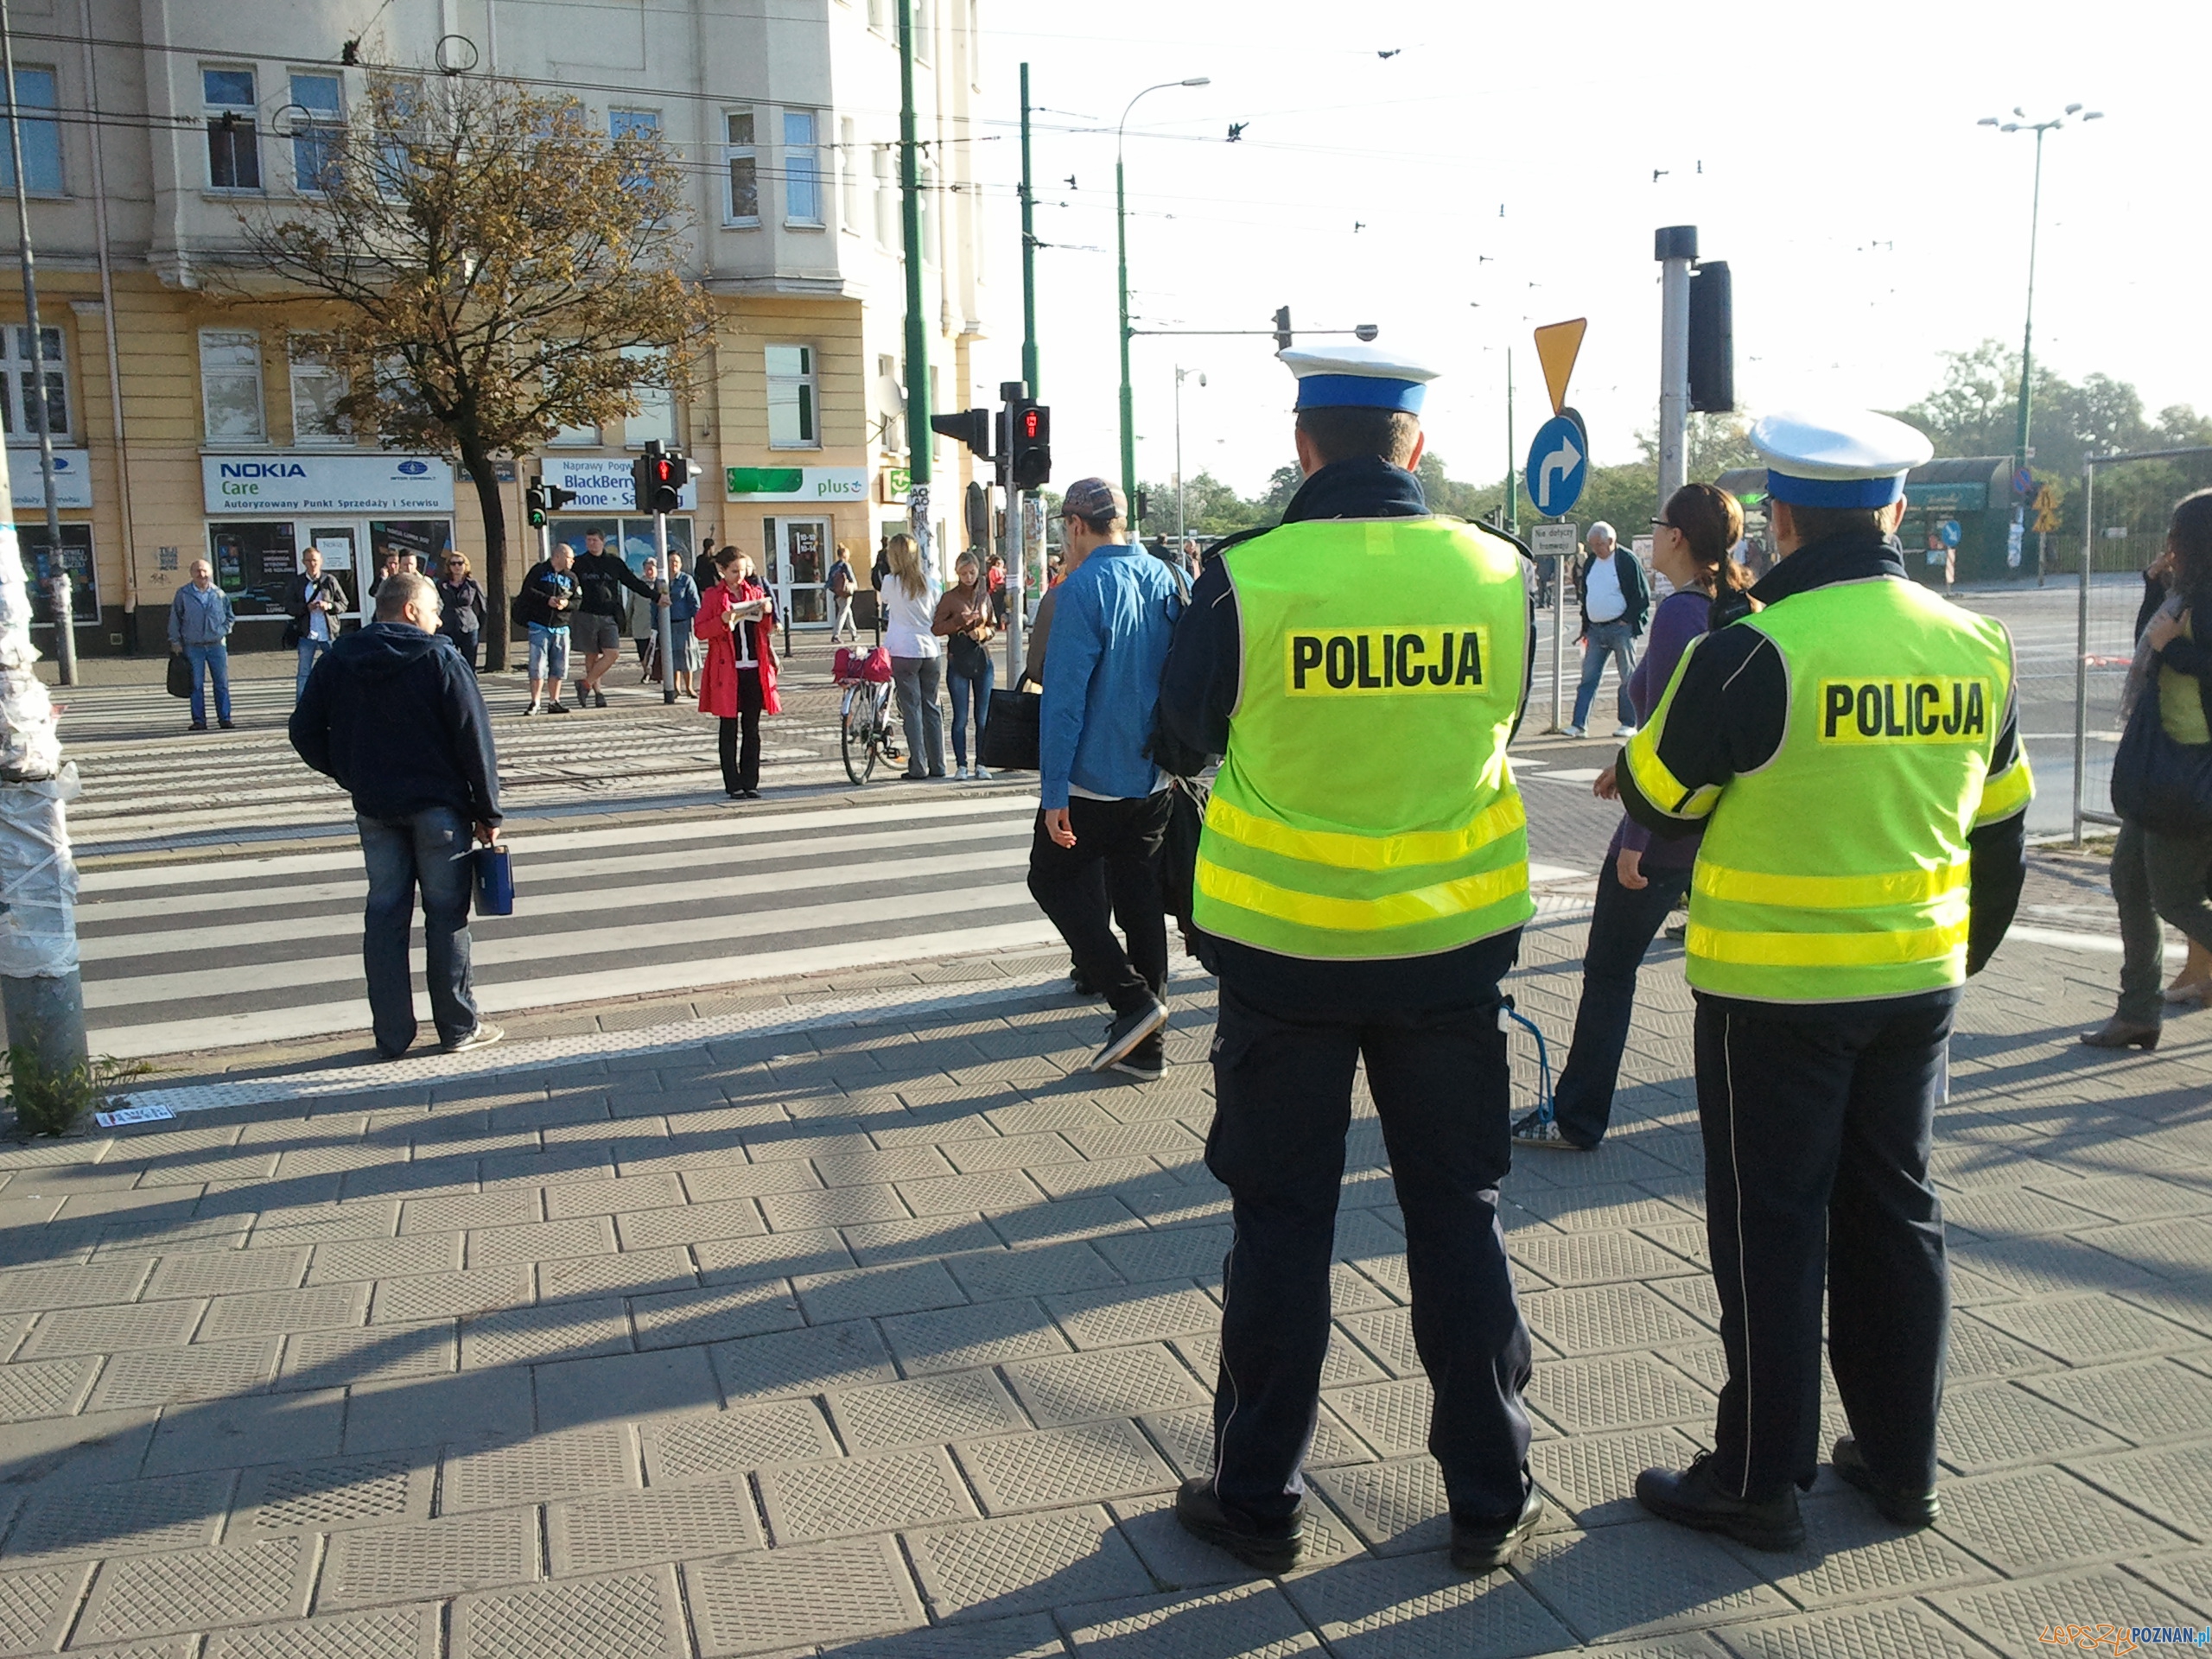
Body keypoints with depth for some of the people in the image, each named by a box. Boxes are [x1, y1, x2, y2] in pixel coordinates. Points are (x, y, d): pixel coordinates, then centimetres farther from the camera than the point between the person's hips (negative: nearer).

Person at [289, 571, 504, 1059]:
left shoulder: (341, 658, 4)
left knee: (385, 914, 9)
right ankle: (459, 1027, 10)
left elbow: (305, 731, 7)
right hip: (437, 805, -4)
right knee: (445, 913, 4)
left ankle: (391, 1035, 11)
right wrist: (487, 812, -6)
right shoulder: (439, 658, -9)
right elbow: (474, 739, -12)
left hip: (373, 808, 4)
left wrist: (351, 776, 16)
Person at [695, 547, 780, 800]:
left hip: (755, 669, 3)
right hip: (727, 670, -3)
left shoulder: (756, 592, 11)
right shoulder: (713, 596, 2)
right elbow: (699, 630, -4)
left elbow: (767, 629, 15)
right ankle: (733, 785, 6)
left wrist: (768, 612, -5)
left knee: (751, 727, 6)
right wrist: (723, 620, -20)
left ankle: (750, 782, 12)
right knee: (729, 727, 1)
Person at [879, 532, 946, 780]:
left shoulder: (891, 581, -5)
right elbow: (938, 617, 9)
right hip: (930, 650, 3)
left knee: (912, 708, 1)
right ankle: (937, 766, 13)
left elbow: (882, 601, 14)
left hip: (903, 651, -3)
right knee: (931, 708, 10)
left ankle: (918, 767, -1)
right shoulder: (931, 581, 3)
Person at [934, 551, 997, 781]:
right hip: (958, 661, -3)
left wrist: (983, 633, -4)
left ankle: (981, 764, 12)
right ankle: (961, 765, 6)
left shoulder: (984, 596, 10)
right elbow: (936, 628, -6)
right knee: (960, 717, -1)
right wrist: (960, 620, -18)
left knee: (983, 717, 4)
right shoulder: (950, 598, -1)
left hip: (982, 660, 3)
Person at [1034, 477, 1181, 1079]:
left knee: (1054, 877, 10)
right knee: (1140, 896, 13)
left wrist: (1054, 791, -16)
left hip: (1095, 778, -7)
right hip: (1155, 777, 7)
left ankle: (1132, 998, -2)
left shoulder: (1083, 588, -16)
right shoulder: (1166, 579, 6)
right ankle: (1145, 1046, 17)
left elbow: (1063, 695, -19)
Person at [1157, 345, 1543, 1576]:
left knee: (1282, 1220, 11)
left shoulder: (1247, 576, -14)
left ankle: (1258, 1498, 22)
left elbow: (1189, 722, 0)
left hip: (1285, 944, -2)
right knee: (1459, 1210, 14)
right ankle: (1490, 1497, 25)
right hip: (1452, 942, 2)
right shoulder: (1498, 575, -6)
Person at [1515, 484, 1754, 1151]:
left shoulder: (1680, 612, -18)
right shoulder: (1740, 608, 7)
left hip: (1666, 824, -8)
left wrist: (1635, 839, -18)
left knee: (1608, 971, 4)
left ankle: (1576, 1120, 12)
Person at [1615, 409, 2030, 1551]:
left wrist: (1633, 768, 17)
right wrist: (1964, 952, 25)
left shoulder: (1755, 652, -18)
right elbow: (2002, 833, 12)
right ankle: (1900, 1463, 28)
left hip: (1775, 986, -6)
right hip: (1919, 983, 6)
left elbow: (1658, 799, -6)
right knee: (1893, 1211, 17)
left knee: (1772, 1225, 4)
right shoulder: (1976, 647, 3)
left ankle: (1759, 1479, 15)